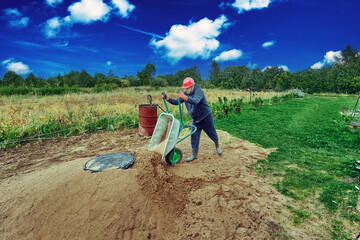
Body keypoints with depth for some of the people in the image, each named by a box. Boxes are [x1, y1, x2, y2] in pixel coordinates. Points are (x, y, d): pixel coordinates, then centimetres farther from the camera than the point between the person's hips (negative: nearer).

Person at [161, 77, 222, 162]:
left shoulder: (198, 91, -23)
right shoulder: (185, 93, -1)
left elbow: (195, 101, -43)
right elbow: (176, 102, -1)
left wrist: (185, 98, -61)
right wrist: (167, 98, -18)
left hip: (206, 116, -5)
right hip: (196, 119, 5)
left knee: (211, 133, 11)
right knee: (194, 136, -2)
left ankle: (217, 146, 39)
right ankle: (194, 154, 7)